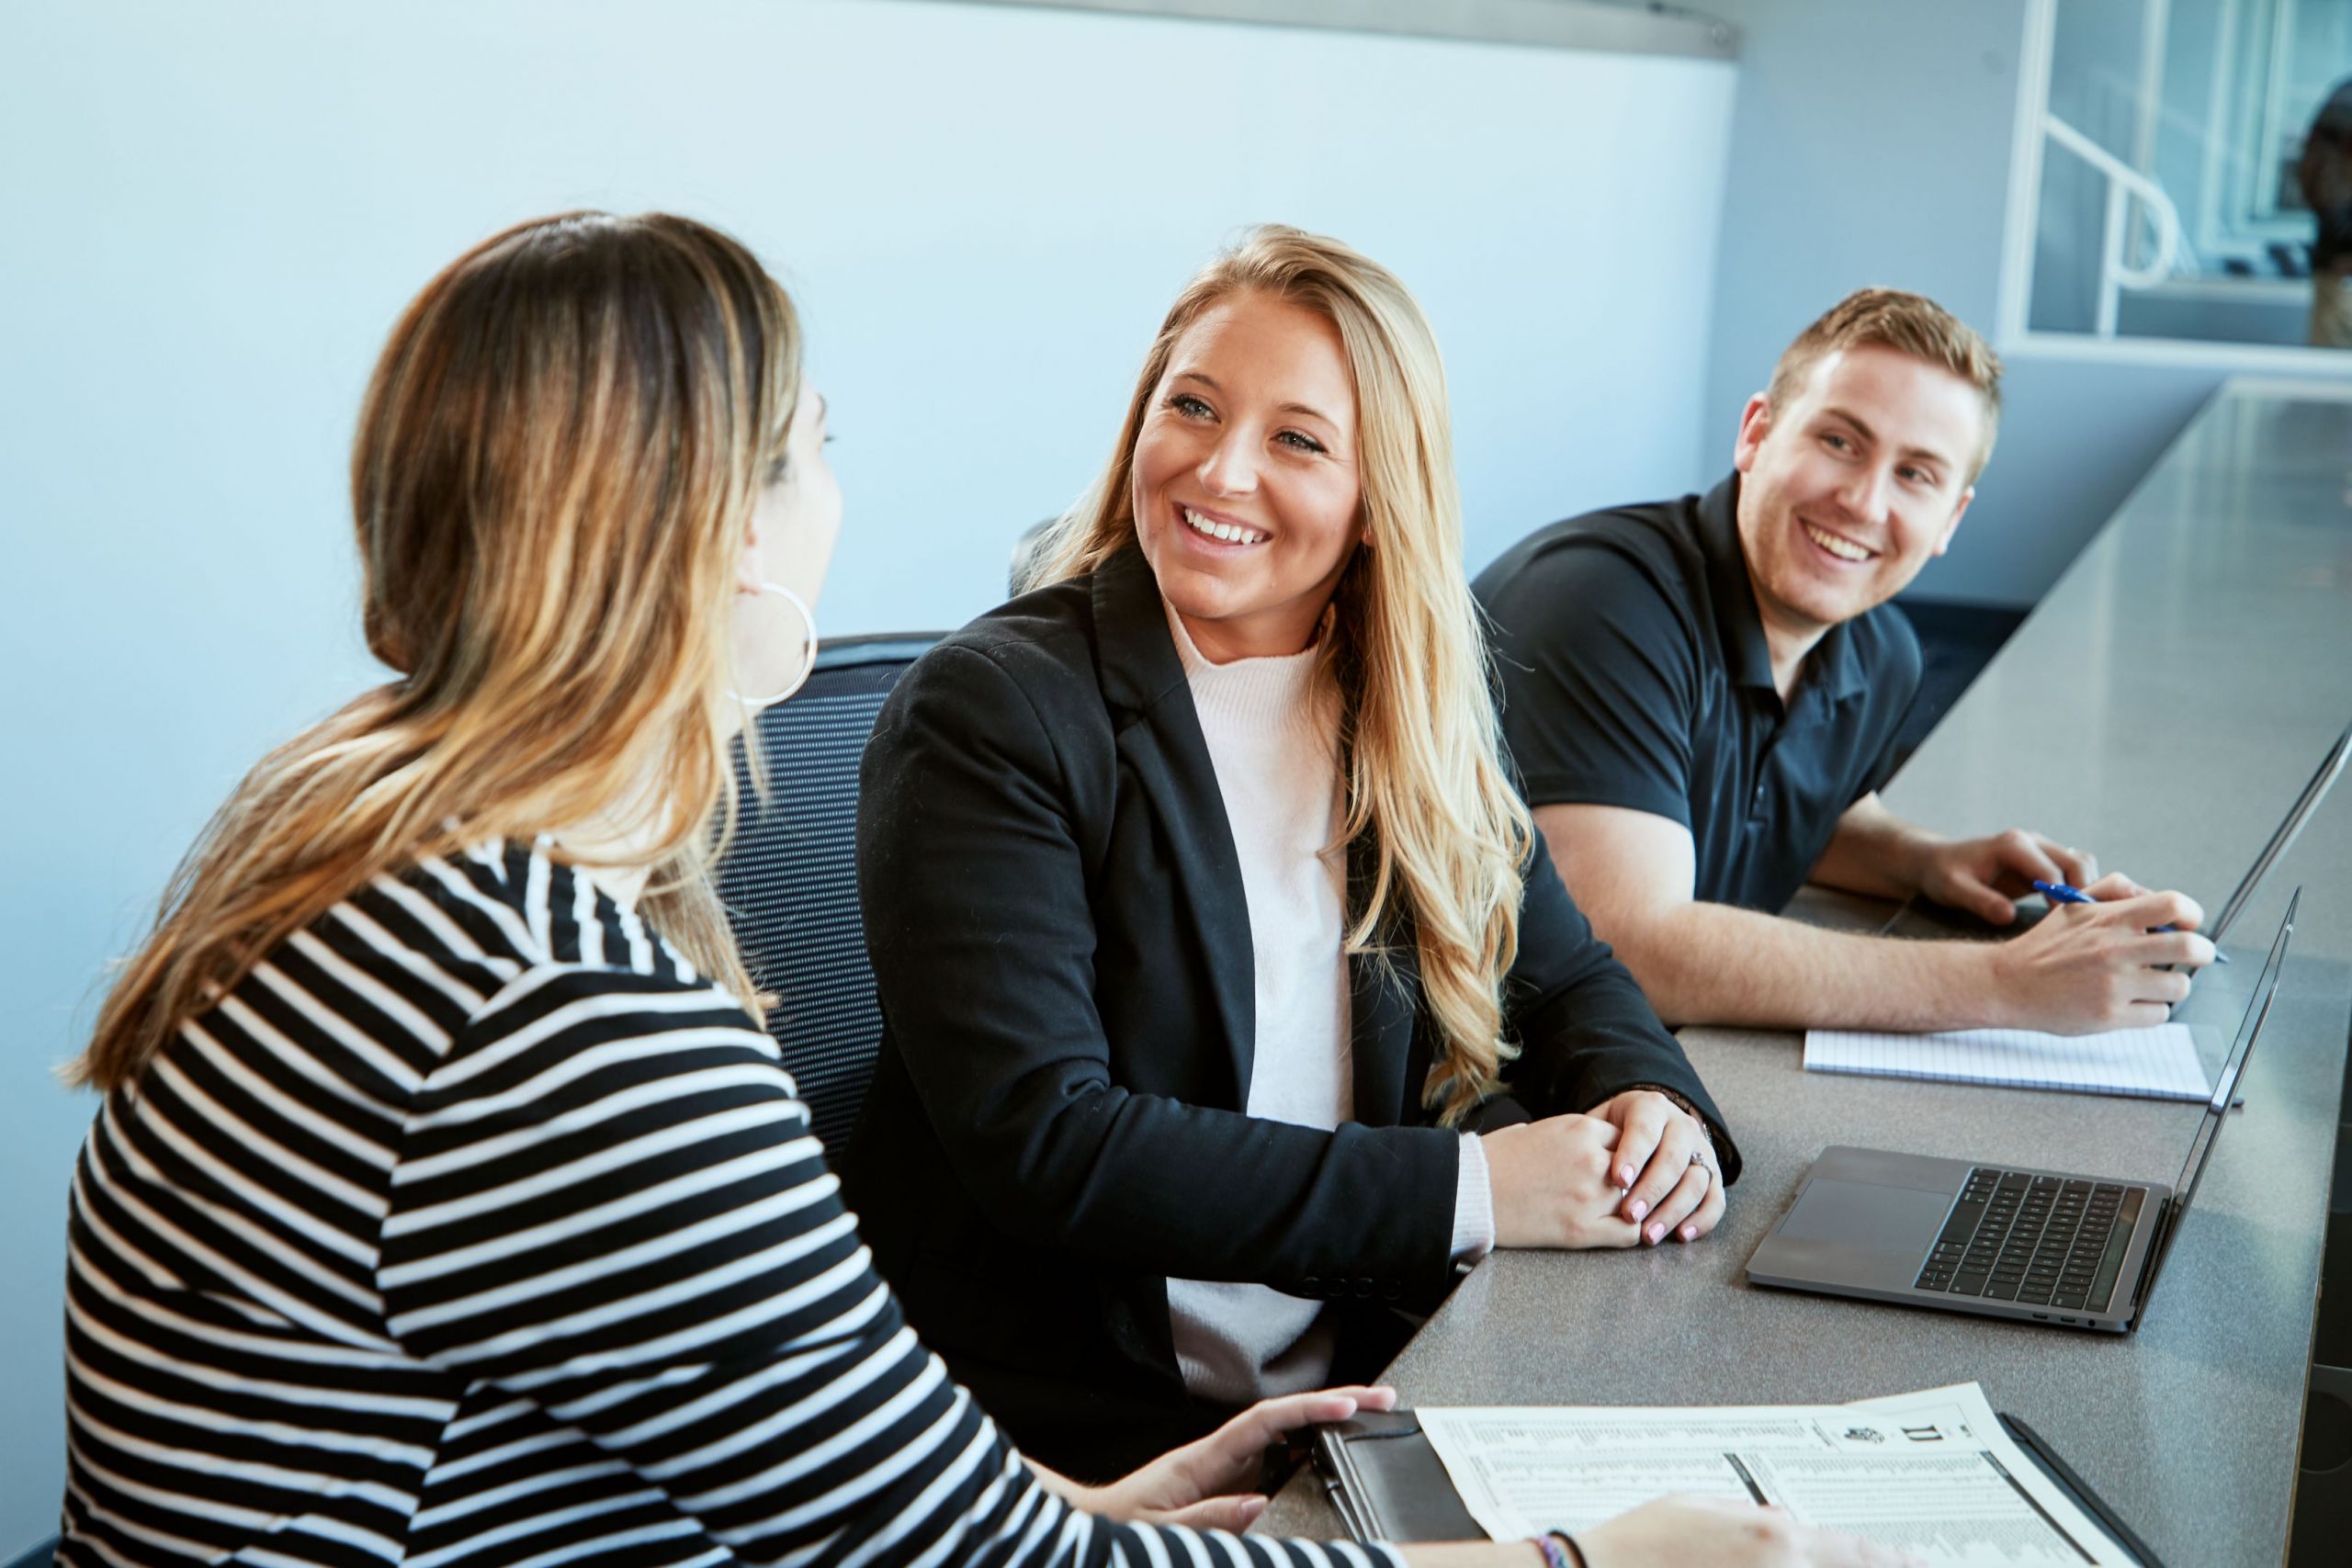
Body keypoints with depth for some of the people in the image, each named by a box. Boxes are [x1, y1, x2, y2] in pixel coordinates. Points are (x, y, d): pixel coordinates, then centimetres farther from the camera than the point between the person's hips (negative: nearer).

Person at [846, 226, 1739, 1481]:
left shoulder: (1412, 720, 8)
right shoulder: (988, 712, -11)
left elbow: (1563, 977, 17)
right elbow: (1039, 1139, -19)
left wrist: (1656, 1106, -7)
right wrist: (1468, 1191, -20)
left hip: (1356, 1387, 7)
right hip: (1071, 1431, -6)